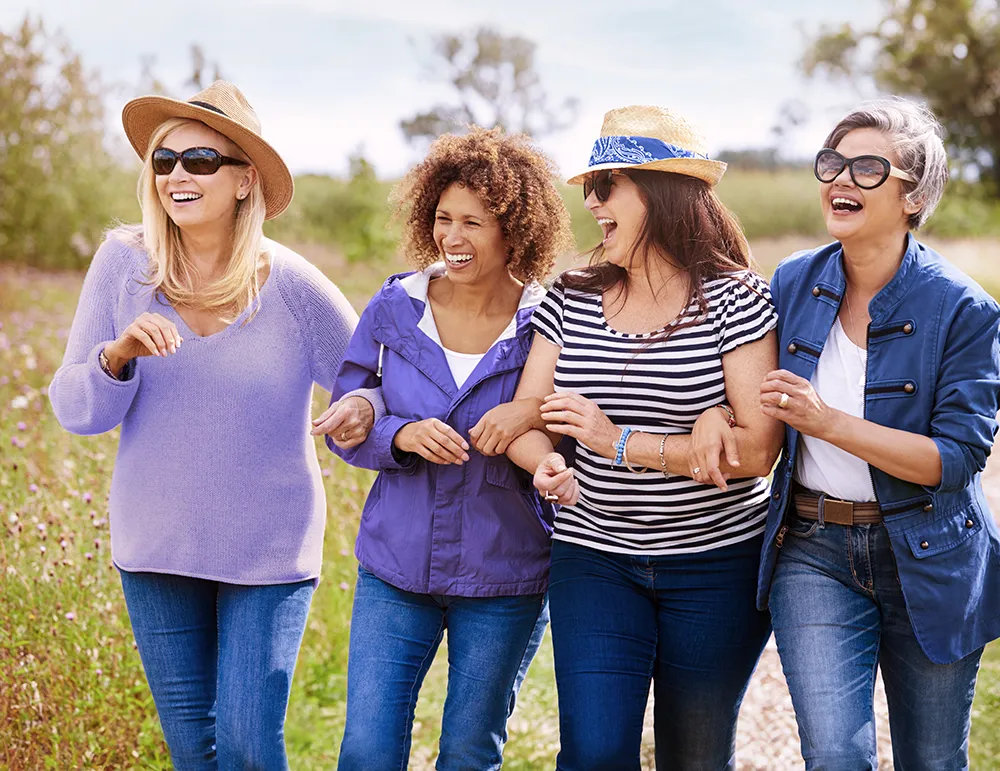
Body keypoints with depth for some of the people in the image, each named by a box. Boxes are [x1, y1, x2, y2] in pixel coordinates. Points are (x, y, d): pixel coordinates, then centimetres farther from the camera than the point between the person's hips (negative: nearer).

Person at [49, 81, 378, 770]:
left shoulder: (293, 286, -12)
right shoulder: (124, 264, -7)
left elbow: (375, 379, -1)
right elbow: (74, 409, -5)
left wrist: (365, 411, -24)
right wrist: (119, 355, -25)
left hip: (270, 553, -2)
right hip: (154, 547, 2)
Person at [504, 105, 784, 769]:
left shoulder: (734, 298, -10)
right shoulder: (571, 299, 3)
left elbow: (760, 448, -17)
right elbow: (523, 418, 2)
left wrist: (620, 443, -21)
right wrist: (547, 464, -22)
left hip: (717, 563, -2)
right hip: (595, 558, 3)